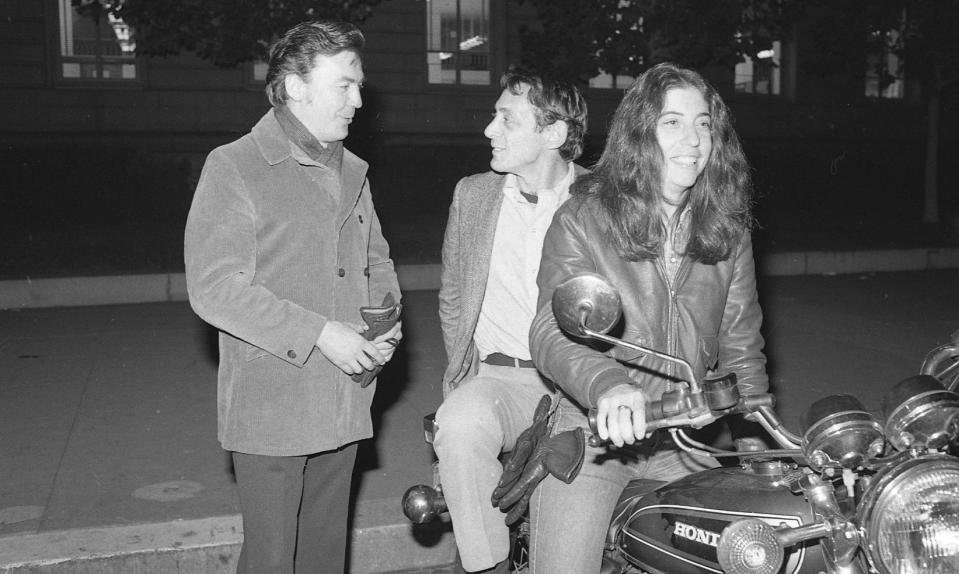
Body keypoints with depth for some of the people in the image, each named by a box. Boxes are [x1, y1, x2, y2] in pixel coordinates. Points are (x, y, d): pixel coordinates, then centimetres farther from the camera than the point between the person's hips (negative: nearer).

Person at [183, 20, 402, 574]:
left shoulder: (353, 172, 13)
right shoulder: (233, 168, -8)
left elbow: (377, 261, 22)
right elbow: (214, 287, -17)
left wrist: (388, 322, 0)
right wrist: (319, 333, -21)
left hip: (343, 404, 6)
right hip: (270, 410, -6)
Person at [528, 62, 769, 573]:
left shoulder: (728, 230, 8)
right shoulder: (583, 220, -7)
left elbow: (742, 345, 11)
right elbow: (552, 333, -17)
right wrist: (607, 386, -35)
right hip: (594, 434, -4)